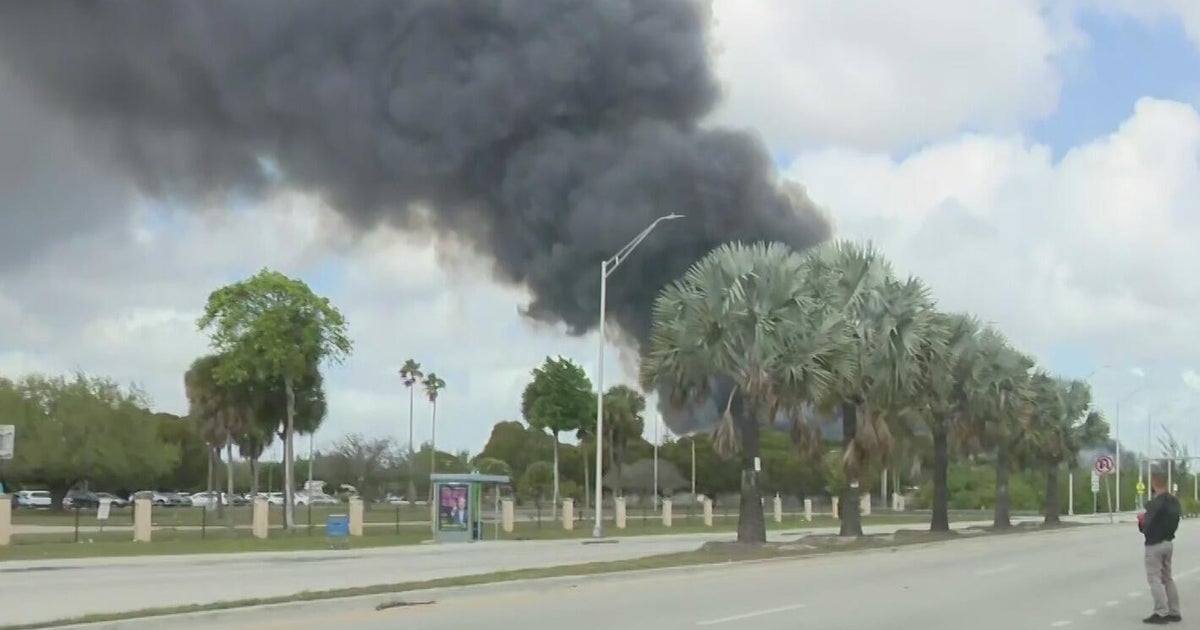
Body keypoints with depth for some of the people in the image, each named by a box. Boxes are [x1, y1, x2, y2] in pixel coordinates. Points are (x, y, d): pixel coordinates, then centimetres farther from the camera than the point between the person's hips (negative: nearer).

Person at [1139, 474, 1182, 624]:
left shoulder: (1154, 503, -21)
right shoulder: (1174, 501, 6)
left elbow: (1147, 525, -22)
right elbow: (1174, 522, 11)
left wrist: (1141, 521, 1)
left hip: (1154, 544, -8)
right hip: (1169, 542, 8)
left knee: (1154, 578, -2)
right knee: (1167, 578, 17)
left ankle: (1161, 613, -5)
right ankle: (1174, 612, 19)